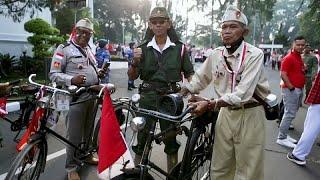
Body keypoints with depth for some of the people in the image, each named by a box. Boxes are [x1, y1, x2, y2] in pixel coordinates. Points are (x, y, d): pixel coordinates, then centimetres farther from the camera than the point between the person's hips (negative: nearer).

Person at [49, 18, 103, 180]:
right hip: (75, 97, -7)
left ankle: (87, 155, 37)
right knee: (74, 134, -1)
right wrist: (72, 80, -27)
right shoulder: (64, 49, -7)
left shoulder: (89, 50, 16)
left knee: (88, 129, 18)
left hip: (91, 96, 7)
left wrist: (99, 73, 9)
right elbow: (54, 74, -11)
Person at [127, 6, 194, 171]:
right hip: (148, 97, 1)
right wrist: (135, 62, -15)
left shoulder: (179, 48, 2)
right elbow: (132, 77, 4)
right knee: (142, 139, 5)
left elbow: (190, 73, 7)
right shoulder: (143, 48, 5)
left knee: (171, 139, 11)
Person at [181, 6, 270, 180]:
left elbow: (242, 94, -24)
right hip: (226, 113, 4)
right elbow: (199, 79, 8)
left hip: (249, 115, -4)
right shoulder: (216, 54, 0)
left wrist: (209, 104, -29)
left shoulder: (254, 54, -15)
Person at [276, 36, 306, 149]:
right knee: (290, 114, -8)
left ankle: (284, 135, 24)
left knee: (291, 113, 14)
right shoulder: (289, 58, -14)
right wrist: (291, 87, -21)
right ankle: (281, 138, 1)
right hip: (291, 90, -10)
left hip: (299, 90, 10)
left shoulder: (299, 58, 15)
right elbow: (283, 74, -22)